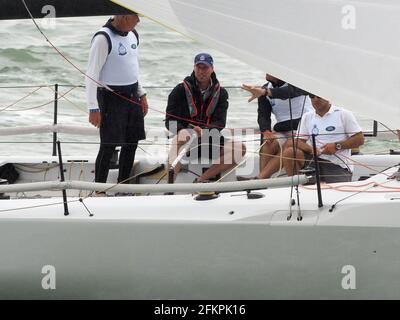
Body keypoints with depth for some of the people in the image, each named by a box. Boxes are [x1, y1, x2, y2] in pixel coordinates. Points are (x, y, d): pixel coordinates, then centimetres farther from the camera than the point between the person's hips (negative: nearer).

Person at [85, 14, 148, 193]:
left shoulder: (132, 35, 9)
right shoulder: (104, 38, -17)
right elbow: (92, 74, -16)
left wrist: (141, 94, 21)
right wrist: (93, 108, -19)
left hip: (132, 96, 8)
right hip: (111, 96, -8)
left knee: (132, 143, 10)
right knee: (109, 146, -6)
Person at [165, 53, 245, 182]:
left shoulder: (220, 93, 7)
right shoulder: (181, 90, 0)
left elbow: (220, 123, -3)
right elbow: (170, 122, -5)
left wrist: (204, 131, -26)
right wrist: (191, 131, -26)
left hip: (209, 140, 3)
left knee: (239, 148, -20)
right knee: (183, 135, -38)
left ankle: (202, 179, -27)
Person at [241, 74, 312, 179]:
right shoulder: (266, 89, 10)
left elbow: (289, 92, -32)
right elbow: (263, 115, 3)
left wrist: (264, 92, -50)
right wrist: (266, 132, -21)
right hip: (281, 130, 5)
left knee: (286, 149, -32)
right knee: (267, 146, -26)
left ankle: (260, 178, -44)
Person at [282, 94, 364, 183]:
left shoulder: (343, 114, 2)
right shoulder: (307, 117, 14)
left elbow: (360, 139, -2)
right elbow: (299, 141, 6)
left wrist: (337, 146, -13)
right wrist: (311, 149, -17)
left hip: (338, 166, -4)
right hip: (315, 158, 4)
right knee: (289, 152, -18)